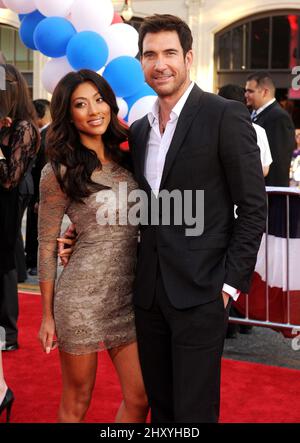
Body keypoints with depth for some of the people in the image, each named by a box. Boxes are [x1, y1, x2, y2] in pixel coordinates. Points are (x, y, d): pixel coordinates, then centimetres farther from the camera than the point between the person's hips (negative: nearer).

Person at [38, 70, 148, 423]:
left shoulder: (124, 158, 8)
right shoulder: (59, 172, -8)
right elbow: (47, 247, -4)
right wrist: (47, 315, -3)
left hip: (129, 293, 5)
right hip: (84, 294, -5)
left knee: (139, 399, 6)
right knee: (77, 402, 8)